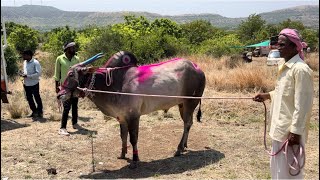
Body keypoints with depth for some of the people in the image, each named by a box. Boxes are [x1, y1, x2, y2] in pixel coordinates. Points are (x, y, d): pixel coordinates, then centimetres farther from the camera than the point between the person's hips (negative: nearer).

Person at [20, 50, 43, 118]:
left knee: (37, 98, 5)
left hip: (34, 84, -8)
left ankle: (40, 112, 18)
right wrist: (22, 74, -1)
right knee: (29, 98, 14)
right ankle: (34, 111, 28)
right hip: (26, 84, 8)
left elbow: (38, 73, -20)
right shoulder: (25, 62, 9)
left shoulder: (35, 63, -15)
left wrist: (27, 76, -23)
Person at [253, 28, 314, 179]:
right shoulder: (286, 66, 10)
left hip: (290, 130, -9)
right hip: (280, 128, 9)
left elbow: (302, 105, -21)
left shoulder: (300, 69, -19)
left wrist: (295, 131, -21)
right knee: (277, 168, 21)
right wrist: (268, 95, 12)